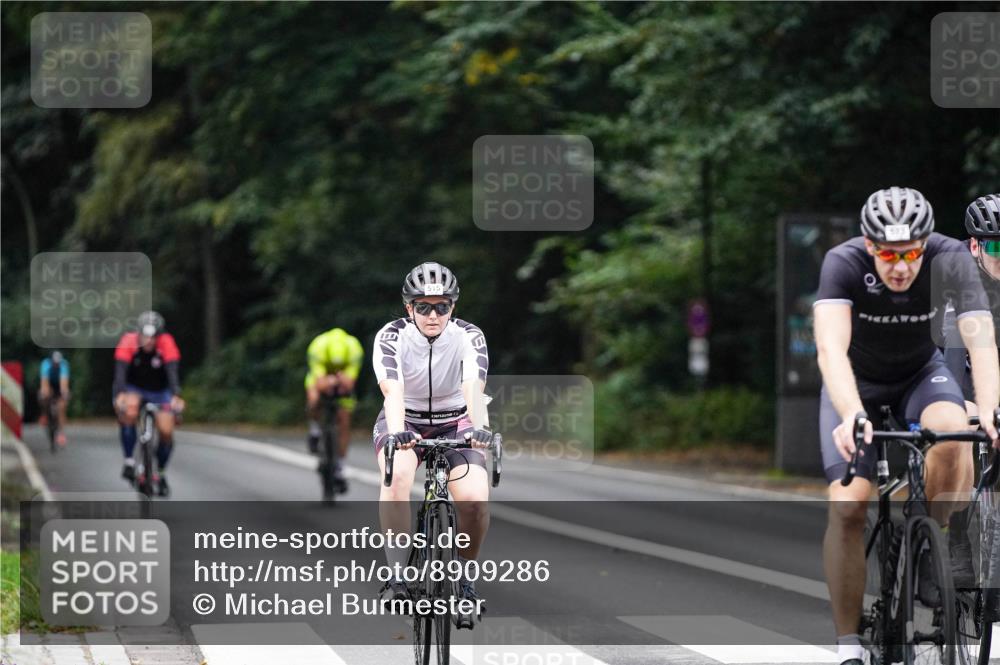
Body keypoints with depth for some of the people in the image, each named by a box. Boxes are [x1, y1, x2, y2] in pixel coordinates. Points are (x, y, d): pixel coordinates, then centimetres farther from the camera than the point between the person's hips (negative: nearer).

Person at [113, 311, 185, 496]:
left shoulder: (166, 343, -25)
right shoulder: (129, 341, -26)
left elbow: (173, 371, -36)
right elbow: (120, 371, -36)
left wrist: (176, 396, -53)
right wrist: (120, 395, -54)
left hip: (159, 390, 1)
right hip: (133, 388, -1)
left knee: (166, 431, -13)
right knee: (129, 412, -34)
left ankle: (159, 473, 13)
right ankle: (129, 461, -21)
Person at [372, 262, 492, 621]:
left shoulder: (469, 336, -18)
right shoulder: (391, 336, -20)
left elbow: (473, 387, -34)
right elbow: (392, 389, -36)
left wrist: (479, 427, -54)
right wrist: (396, 432, -55)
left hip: (454, 422, 1)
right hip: (405, 421, -1)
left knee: (475, 499, -23)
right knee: (397, 476, -34)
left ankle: (464, 576, 3)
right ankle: (397, 578, -30)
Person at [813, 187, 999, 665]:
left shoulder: (951, 260, -28)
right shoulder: (843, 263, -32)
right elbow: (830, 348, -45)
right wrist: (852, 417, -63)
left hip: (921, 374, 1)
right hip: (856, 381, -1)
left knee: (953, 434, -33)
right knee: (847, 507, -18)